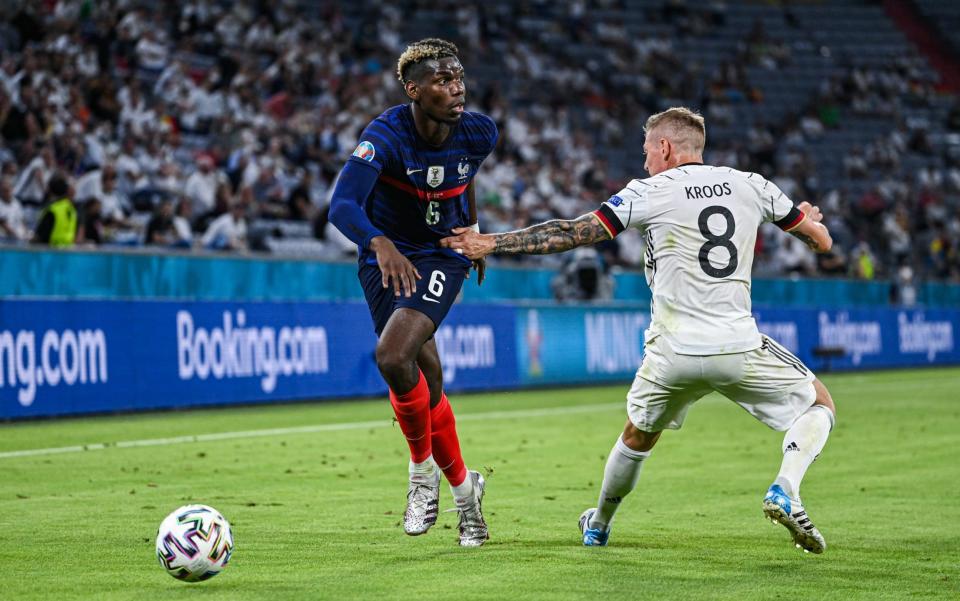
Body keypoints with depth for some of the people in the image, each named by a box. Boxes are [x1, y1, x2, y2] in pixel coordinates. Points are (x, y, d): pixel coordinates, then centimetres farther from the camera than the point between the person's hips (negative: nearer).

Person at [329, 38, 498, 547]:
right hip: (387, 257, 1)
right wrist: (379, 244, -57)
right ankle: (462, 488, 25)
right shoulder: (386, 134, -24)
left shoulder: (478, 133, -13)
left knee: (393, 357, -25)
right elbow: (342, 205, -38)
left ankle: (423, 471, -3)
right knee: (427, 385, 5)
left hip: (444, 253, 0)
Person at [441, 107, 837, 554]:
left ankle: (598, 526, 41)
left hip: (673, 351, 0)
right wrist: (810, 219, 40)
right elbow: (821, 240, 14)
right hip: (738, 346, 0)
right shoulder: (750, 186, 7)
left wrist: (491, 243, 0)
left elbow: (573, 233, -5)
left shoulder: (649, 192, -1)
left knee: (637, 436, 26)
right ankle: (784, 491, -7)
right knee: (819, 405, 18)